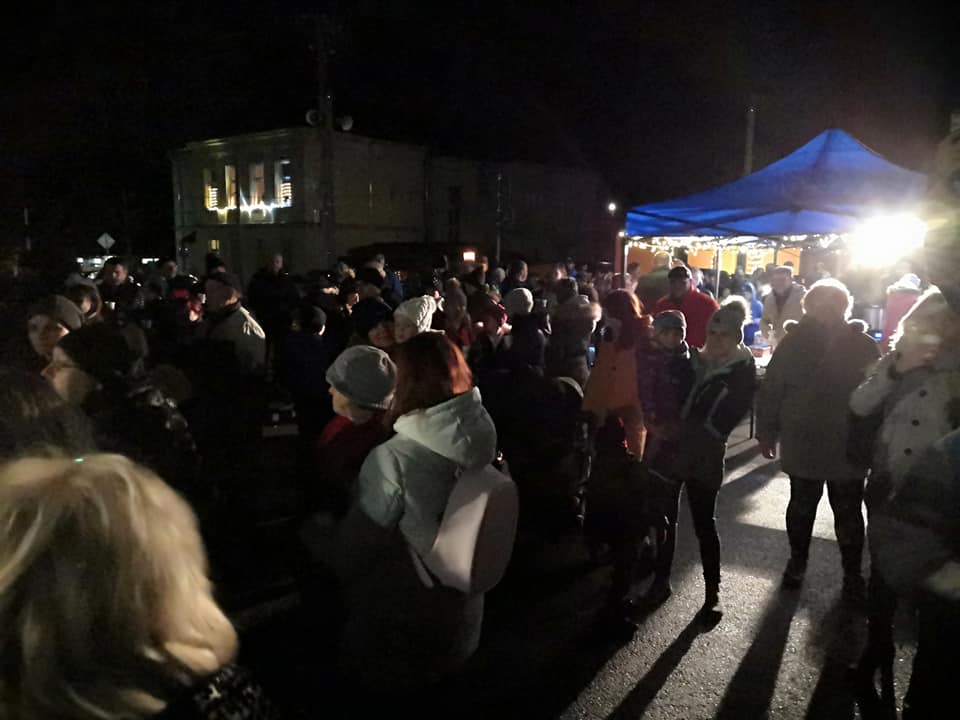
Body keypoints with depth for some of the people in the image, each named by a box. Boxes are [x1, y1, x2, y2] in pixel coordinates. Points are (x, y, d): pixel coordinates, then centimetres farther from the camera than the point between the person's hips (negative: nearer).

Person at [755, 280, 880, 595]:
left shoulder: (863, 345, -6)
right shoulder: (794, 342, -6)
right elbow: (770, 390, -4)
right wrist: (767, 433, -3)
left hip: (850, 448, 0)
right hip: (803, 445, 0)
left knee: (848, 513, 13)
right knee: (801, 507, 16)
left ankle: (853, 573, 31)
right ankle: (797, 561, 38)